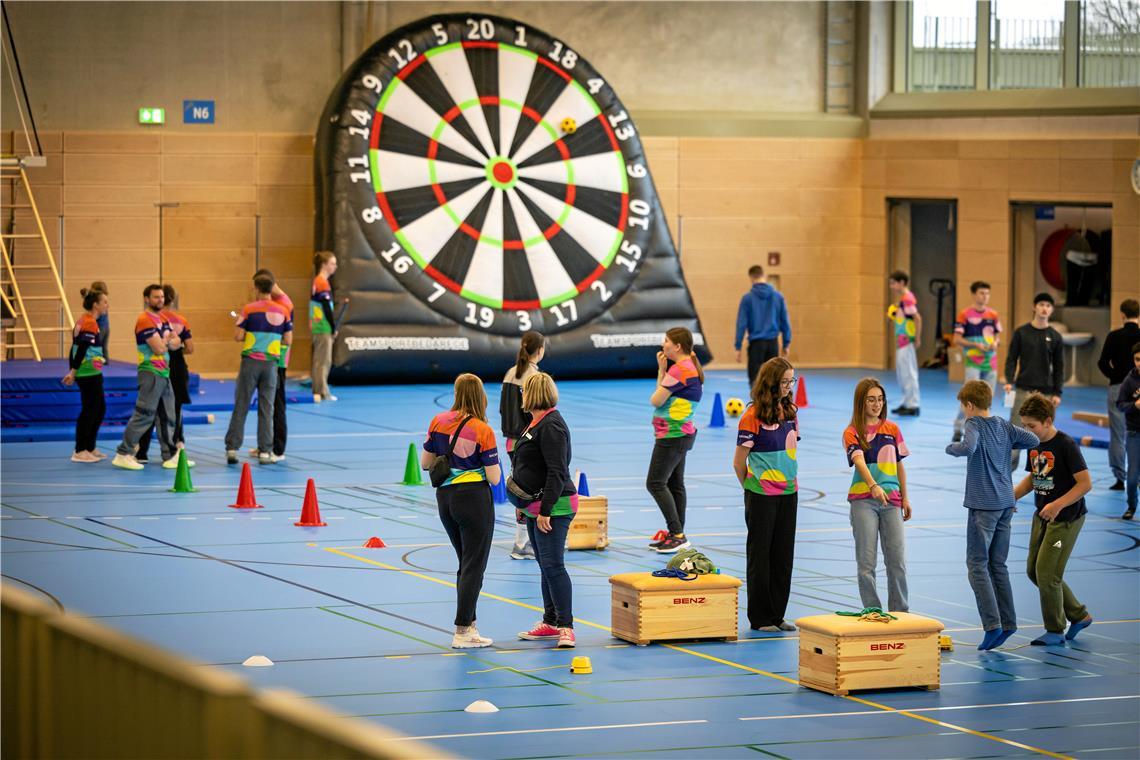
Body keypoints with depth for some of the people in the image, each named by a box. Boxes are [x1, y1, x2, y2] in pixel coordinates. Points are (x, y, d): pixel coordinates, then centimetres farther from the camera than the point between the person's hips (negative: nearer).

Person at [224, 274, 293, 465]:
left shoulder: (249, 309, -5)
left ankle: (232, 448, 2)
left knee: (240, 406, 4)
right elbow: (288, 340, 5)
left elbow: (238, 336, -7)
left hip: (250, 361, -2)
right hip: (271, 363, 2)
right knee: (266, 408, 6)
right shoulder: (283, 311, 2)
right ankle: (265, 451, 4)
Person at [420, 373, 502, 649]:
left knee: (466, 564, 18)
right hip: (474, 499, -6)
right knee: (474, 567, 1)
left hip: (445, 498, 6)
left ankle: (469, 625, 19)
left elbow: (426, 463, 8)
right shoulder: (482, 430, -14)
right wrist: (494, 463, 7)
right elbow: (494, 477, -13)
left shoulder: (438, 422, 0)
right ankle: (462, 632, 0)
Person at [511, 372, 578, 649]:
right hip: (536, 507, 11)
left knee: (553, 564, -13)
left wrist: (545, 510, -25)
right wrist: (524, 504, 24)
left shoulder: (551, 426, -17)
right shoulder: (538, 422, 15)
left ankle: (566, 626, -13)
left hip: (553, 508, -11)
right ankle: (550, 622, 21)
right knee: (546, 566, 15)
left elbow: (557, 472, -23)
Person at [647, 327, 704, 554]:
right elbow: (666, 396, 14)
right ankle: (676, 535, 16)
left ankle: (677, 535, -12)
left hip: (672, 435, -11)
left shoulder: (679, 369, -18)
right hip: (682, 433, 11)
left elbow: (656, 400, -16)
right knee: (675, 484, 13)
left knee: (655, 483, -9)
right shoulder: (689, 367, 14)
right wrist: (662, 369, 5)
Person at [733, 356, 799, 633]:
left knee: (783, 556, 8)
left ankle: (777, 615, 16)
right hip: (762, 495, -6)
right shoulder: (753, 416, -13)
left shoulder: (790, 411, 7)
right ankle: (760, 618, 8)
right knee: (760, 555, 1)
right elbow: (739, 462, -7)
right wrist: (752, 490, 4)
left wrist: (789, 481, 12)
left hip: (788, 493, 6)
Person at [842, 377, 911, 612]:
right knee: (866, 562, -2)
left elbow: (899, 465, 17)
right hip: (863, 500, -3)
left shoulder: (892, 429, 10)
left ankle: (900, 612, 11)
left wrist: (905, 498, 16)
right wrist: (873, 486, -35)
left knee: (897, 560, 1)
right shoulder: (852, 433, -2)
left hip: (891, 500, 3)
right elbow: (859, 461, -18)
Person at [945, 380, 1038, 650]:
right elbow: (1033, 439, 10)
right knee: (998, 565, 14)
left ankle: (992, 624, -13)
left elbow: (968, 447, -29)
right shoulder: (1004, 426, 9)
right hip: (1006, 503, 7)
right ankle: (1008, 622, 13)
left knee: (977, 564, -3)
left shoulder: (975, 424, -11)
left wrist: (950, 447, -10)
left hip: (984, 504, -7)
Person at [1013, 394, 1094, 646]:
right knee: (1034, 571, 11)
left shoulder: (1066, 445, -20)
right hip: (1041, 516, 9)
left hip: (1066, 518, -9)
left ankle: (1055, 631, 7)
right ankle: (1079, 615, 25)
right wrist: (1011, 496, 2)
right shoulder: (1033, 445, 3)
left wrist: (1057, 505, -28)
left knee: (1047, 573, -9)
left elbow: (1085, 483, -21)